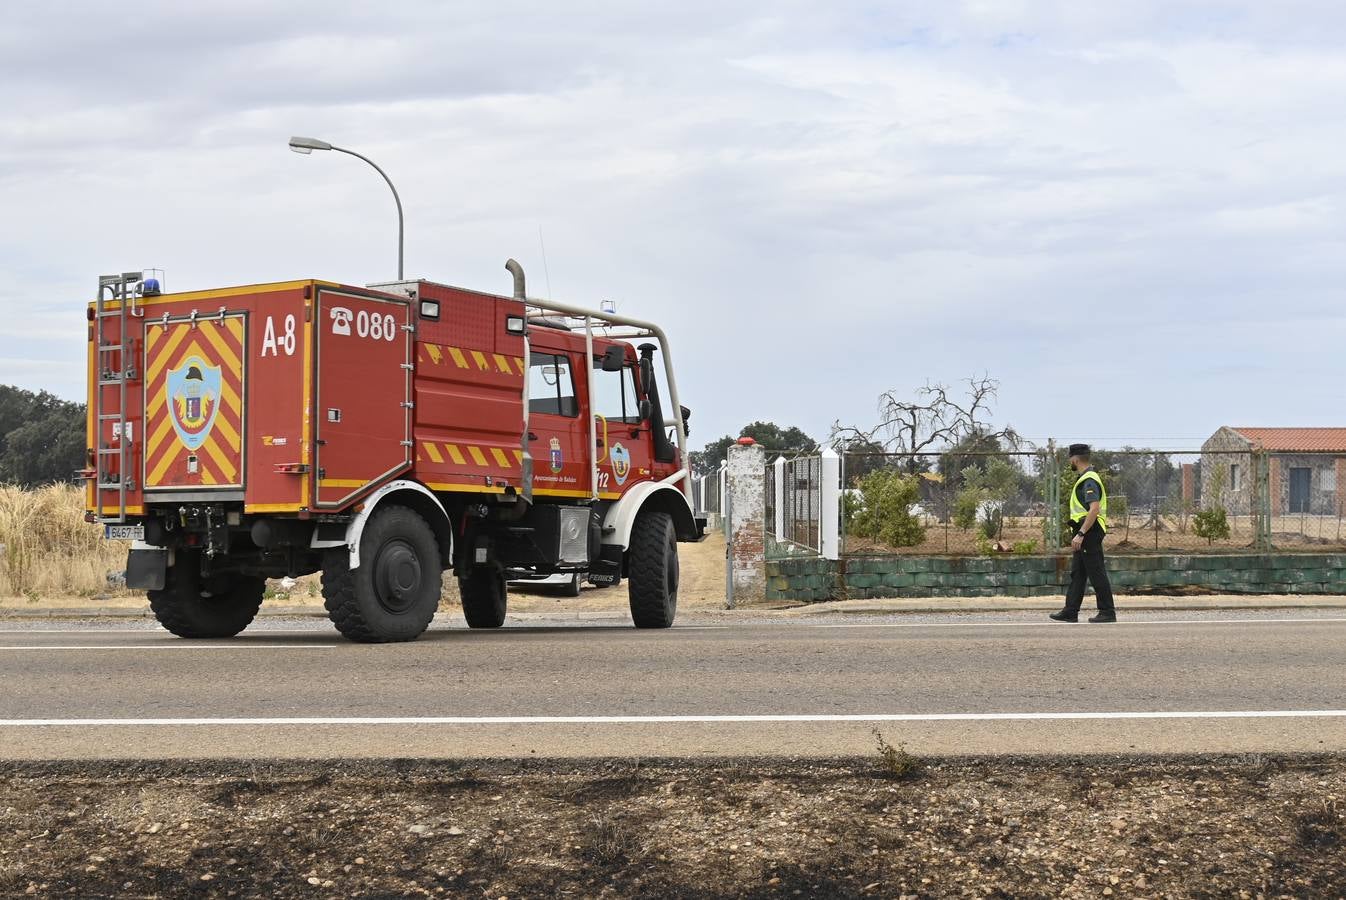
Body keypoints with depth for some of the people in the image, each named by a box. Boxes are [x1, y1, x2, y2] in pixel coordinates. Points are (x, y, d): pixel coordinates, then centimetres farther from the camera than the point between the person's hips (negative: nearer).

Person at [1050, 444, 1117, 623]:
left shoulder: (1089, 480, -16)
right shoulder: (1085, 478, 17)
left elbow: (1094, 509, -27)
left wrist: (1080, 534, -30)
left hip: (1089, 533, -11)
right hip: (1085, 534, 11)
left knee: (1097, 574, -6)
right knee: (1077, 573, 11)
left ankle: (1107, 612, -2)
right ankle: (1070, 612, 14)